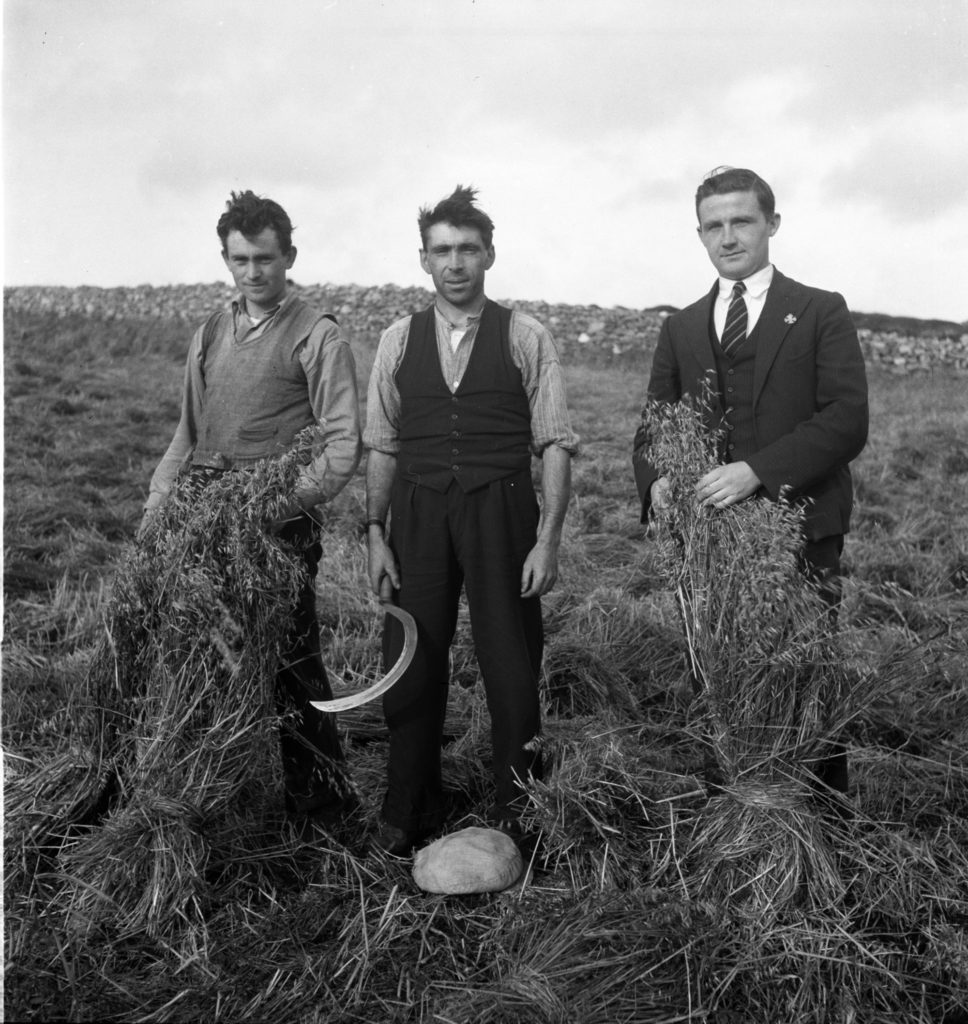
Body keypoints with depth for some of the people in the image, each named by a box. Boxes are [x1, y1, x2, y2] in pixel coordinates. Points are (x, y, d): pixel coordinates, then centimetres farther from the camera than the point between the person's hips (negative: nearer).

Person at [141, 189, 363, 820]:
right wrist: (157, 507, 8)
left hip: (279, 528, -5)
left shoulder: (318, 337, -2)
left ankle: (321, 806, 14)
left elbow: (343, 444, -8)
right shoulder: (210, 334, 16)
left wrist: (283, 503, -19)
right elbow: (188, 432, 20)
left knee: (291, 666, -1)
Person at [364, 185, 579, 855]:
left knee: (512, 665, 4)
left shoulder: (526, 338, 1)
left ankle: (517, 815, 23)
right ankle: (410, 814, 25)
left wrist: (549, 538, -10)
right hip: (418, 513, 2)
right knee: (411, 663, 7)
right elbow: (381, 445, 9)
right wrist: (376, 533, 3)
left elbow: (556, 443, -2)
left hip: (501, 511, -2)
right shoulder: (399, 340, 8)